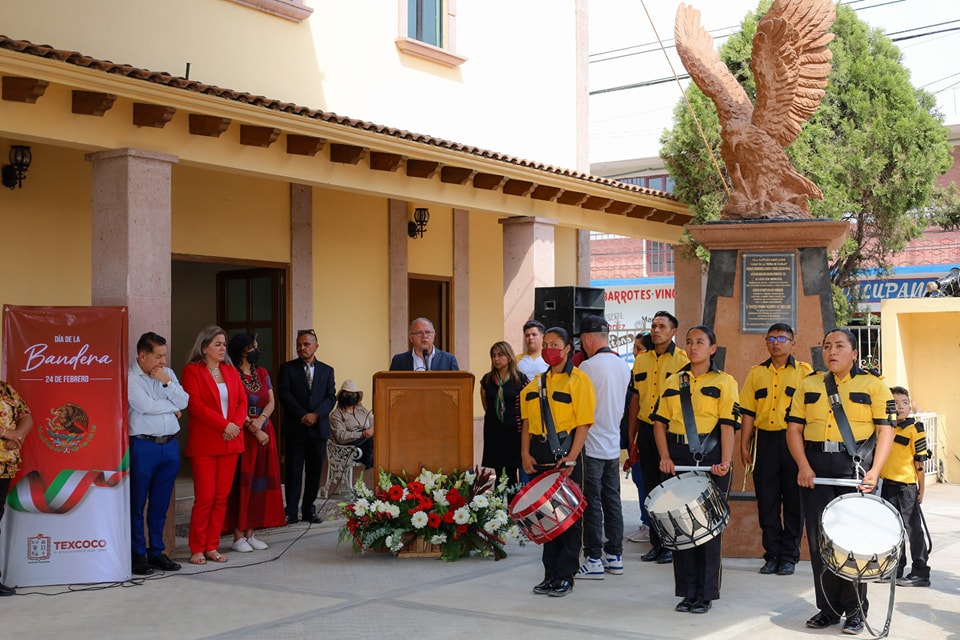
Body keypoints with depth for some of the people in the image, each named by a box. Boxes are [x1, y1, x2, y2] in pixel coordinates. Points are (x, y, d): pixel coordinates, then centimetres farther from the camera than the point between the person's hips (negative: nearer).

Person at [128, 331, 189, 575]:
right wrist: (172, 407, -1)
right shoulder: (130, 377, -7)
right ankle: (138, 554, 9)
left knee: (160, 505, 11)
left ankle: (157, 552, 20)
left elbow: (184, 402, 4)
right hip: (143, 446, -6)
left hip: (170, 445, 6)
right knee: (137, 504, 2)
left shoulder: (168, 374, 12)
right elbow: (146, 406, -16)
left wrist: (167, 383, -8)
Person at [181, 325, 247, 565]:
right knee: (205, 497, -6)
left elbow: (242, 401, 11)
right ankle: (197, 549, 6)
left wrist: (236, 424, -8)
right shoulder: (192, 370, -2)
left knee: (222, 497, 5)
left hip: (230, 442, 5)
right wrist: (224, 424, -15)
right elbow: (194, 404, -12)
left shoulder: (231, 372, 15)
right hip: (204, 444, -5)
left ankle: (212, 547, 13)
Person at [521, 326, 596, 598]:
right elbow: (527, 420, 14)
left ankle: (565, 576, 7)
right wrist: (525, 453, 1)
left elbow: (584, 422, -9)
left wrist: (571, 458, -17)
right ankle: (550, 574, 17)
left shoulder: (578, 379, -3)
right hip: (539, 453, 6)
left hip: (566, 451, -6)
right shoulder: (536, 382, 15)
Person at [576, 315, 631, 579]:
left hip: (591, 445, -7)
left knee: (592, 503, -2)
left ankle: (594, 560, 1)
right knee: (612, 501, 13)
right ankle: (614, 556, 19)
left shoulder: (588, 366, -16)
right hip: (614, 444, 7)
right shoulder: (624, 366, 8)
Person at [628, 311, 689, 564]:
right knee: (651, 489, 10)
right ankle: (656, 543, 19)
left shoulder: (682, 360, -5)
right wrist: (631, 433, 13)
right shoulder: (641, 360, 11)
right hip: (646, 429, 5)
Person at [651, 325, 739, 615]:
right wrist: (665, 457, -6)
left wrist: (725, 462, -19)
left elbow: (728, 425, -7)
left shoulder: (724, 382, 2)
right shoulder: (673, 382, 13)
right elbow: (660, 421, 8)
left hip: (708, 458, -4)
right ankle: (686, 592, 14)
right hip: (677, 458, 4)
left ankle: (705, 594, 10)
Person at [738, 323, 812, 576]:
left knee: (793, 500, 3)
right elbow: (748, 412, 9)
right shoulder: (757, 373, 11)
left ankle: (789, 556, 13)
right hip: (765, 441, 3)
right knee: (767, 501, 5)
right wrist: (744, 445, 3)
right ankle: (772, 554, 15)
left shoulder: (804, 372, 2)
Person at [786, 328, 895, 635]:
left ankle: (855, 611, 12)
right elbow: (794, 428, 8)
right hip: (816, 468, 3)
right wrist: (803, 466, -7)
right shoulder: (809, 385, 12)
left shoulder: (871, 384, 4)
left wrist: (874, 471, -14)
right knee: (819, 538, 5)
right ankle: (828, 608, 16)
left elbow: (885, 429, -2)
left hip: (856, 467, -3)